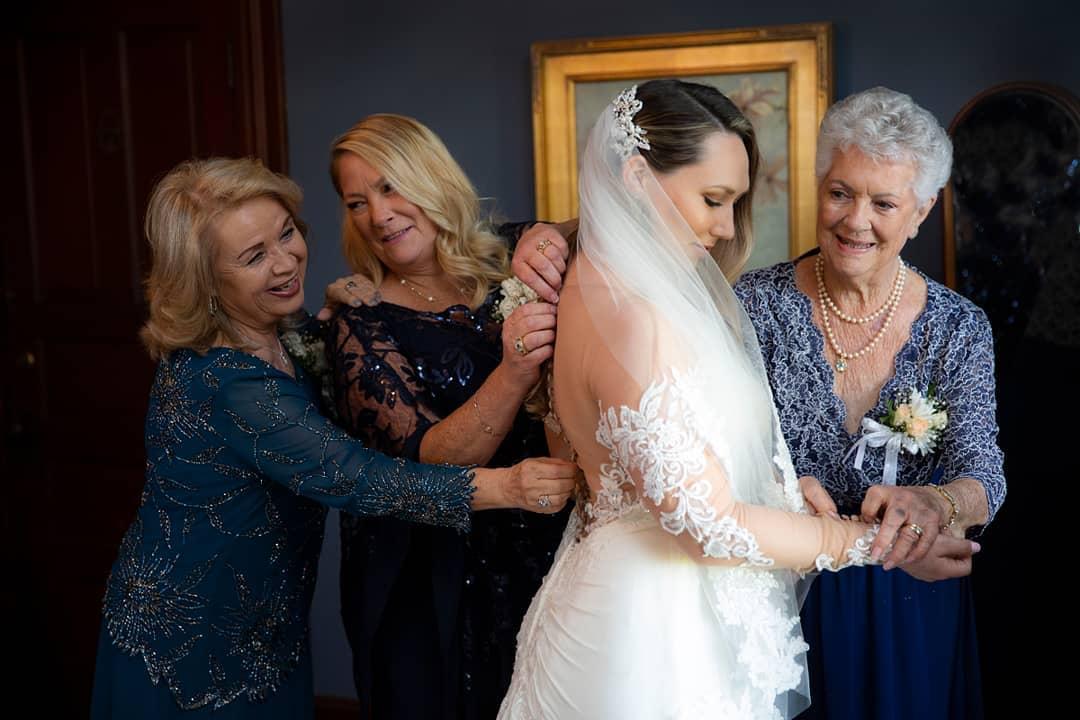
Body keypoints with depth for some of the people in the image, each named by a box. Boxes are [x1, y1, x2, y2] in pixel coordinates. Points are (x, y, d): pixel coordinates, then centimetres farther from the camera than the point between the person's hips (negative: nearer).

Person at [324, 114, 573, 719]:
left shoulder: (504, 269, 0)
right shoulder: (362, 325, -9)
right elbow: (428, 463, -21)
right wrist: (513, 375, -36)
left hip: (541, 552, 3)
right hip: (431, 585, -3)